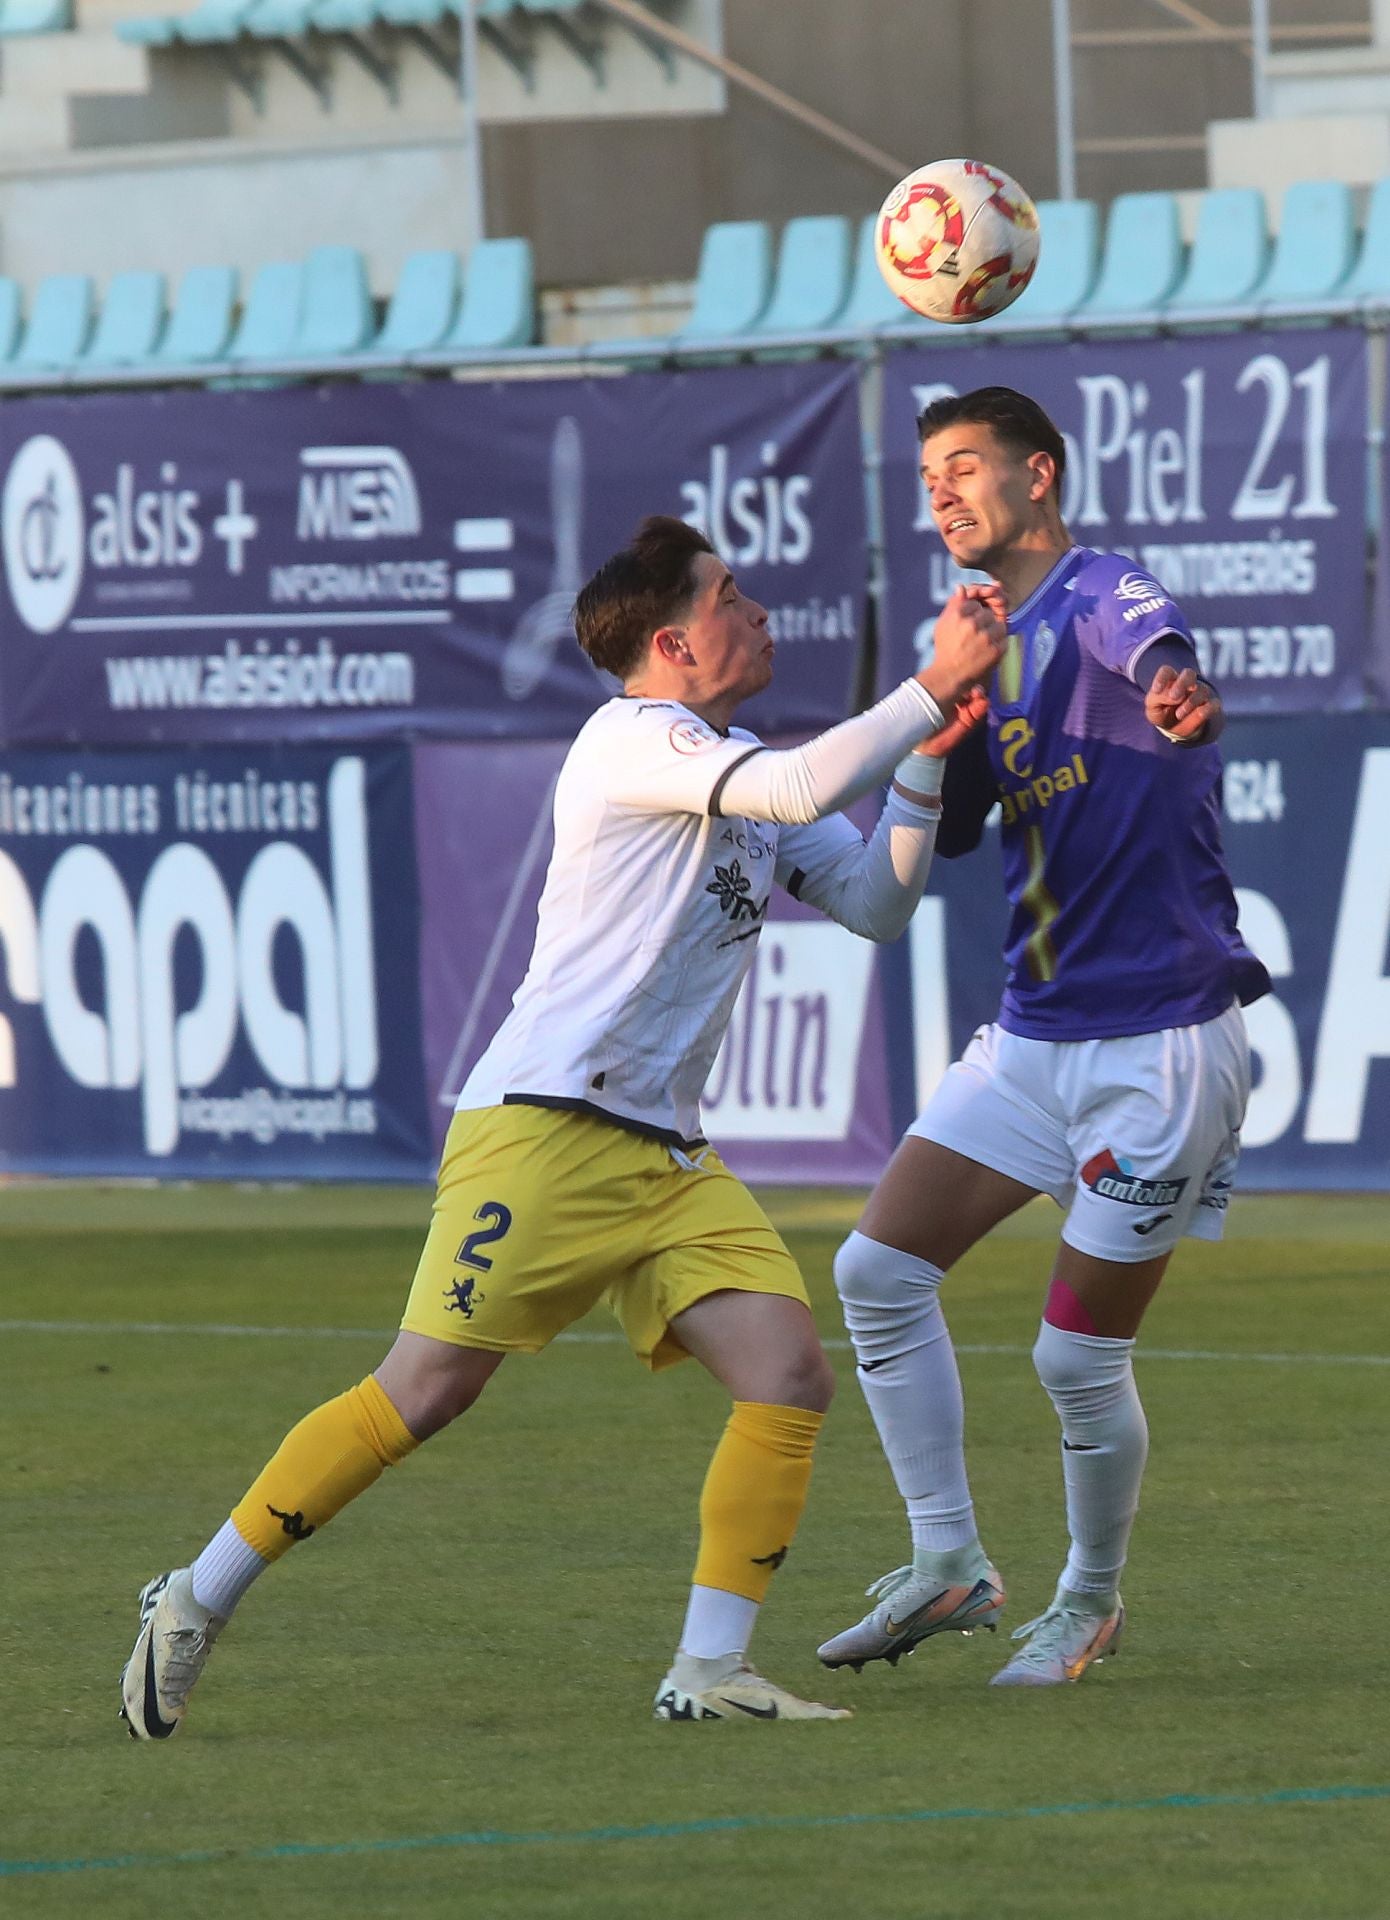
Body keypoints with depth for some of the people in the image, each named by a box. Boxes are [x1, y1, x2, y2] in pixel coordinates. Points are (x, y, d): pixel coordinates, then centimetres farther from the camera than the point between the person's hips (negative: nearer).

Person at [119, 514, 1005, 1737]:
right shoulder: (633, 739, -8)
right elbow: (800, 789, -22)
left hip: (667, 1154, 8)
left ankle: (708, 1674, -4)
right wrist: (936, 686, -14)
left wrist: (926, 758, 8)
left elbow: (879, 903, 20)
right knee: (428, 1389, -11)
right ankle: (197, 1605, 1)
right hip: (543, 1129, -8)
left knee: (791, 1378, -8)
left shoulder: (743, 772, 19)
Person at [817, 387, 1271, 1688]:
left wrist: (1169, 684, -63)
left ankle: (1091, 1603, 21)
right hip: (1034, 1034, 8)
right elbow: (939, 832, 12)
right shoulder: (990, 649, 13)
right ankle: (949, 1567, 9)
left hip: (1160, 1043, -8)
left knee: (1078, 1357, -2)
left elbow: (1146, 638, -38)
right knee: (879, 1272, 0)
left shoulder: (1095, 595, -12)